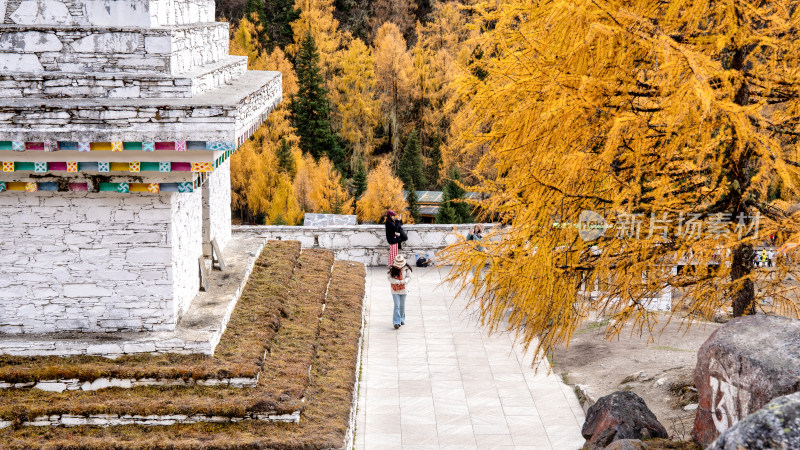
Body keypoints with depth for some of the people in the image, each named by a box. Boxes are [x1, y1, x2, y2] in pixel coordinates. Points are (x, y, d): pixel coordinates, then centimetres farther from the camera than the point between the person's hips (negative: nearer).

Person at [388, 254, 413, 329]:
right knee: (397, 306, -9)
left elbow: (409, 277, -2)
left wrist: (404, 281, -22)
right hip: (395, 290, -2)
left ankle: (402, 320, 30)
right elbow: (389, 277, -7)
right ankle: (396, 322, -11)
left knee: (402, 306, 13)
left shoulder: (406, 268, -5)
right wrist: (396, 282, -20)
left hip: (403, 289, 2)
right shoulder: (392, 269, -8)